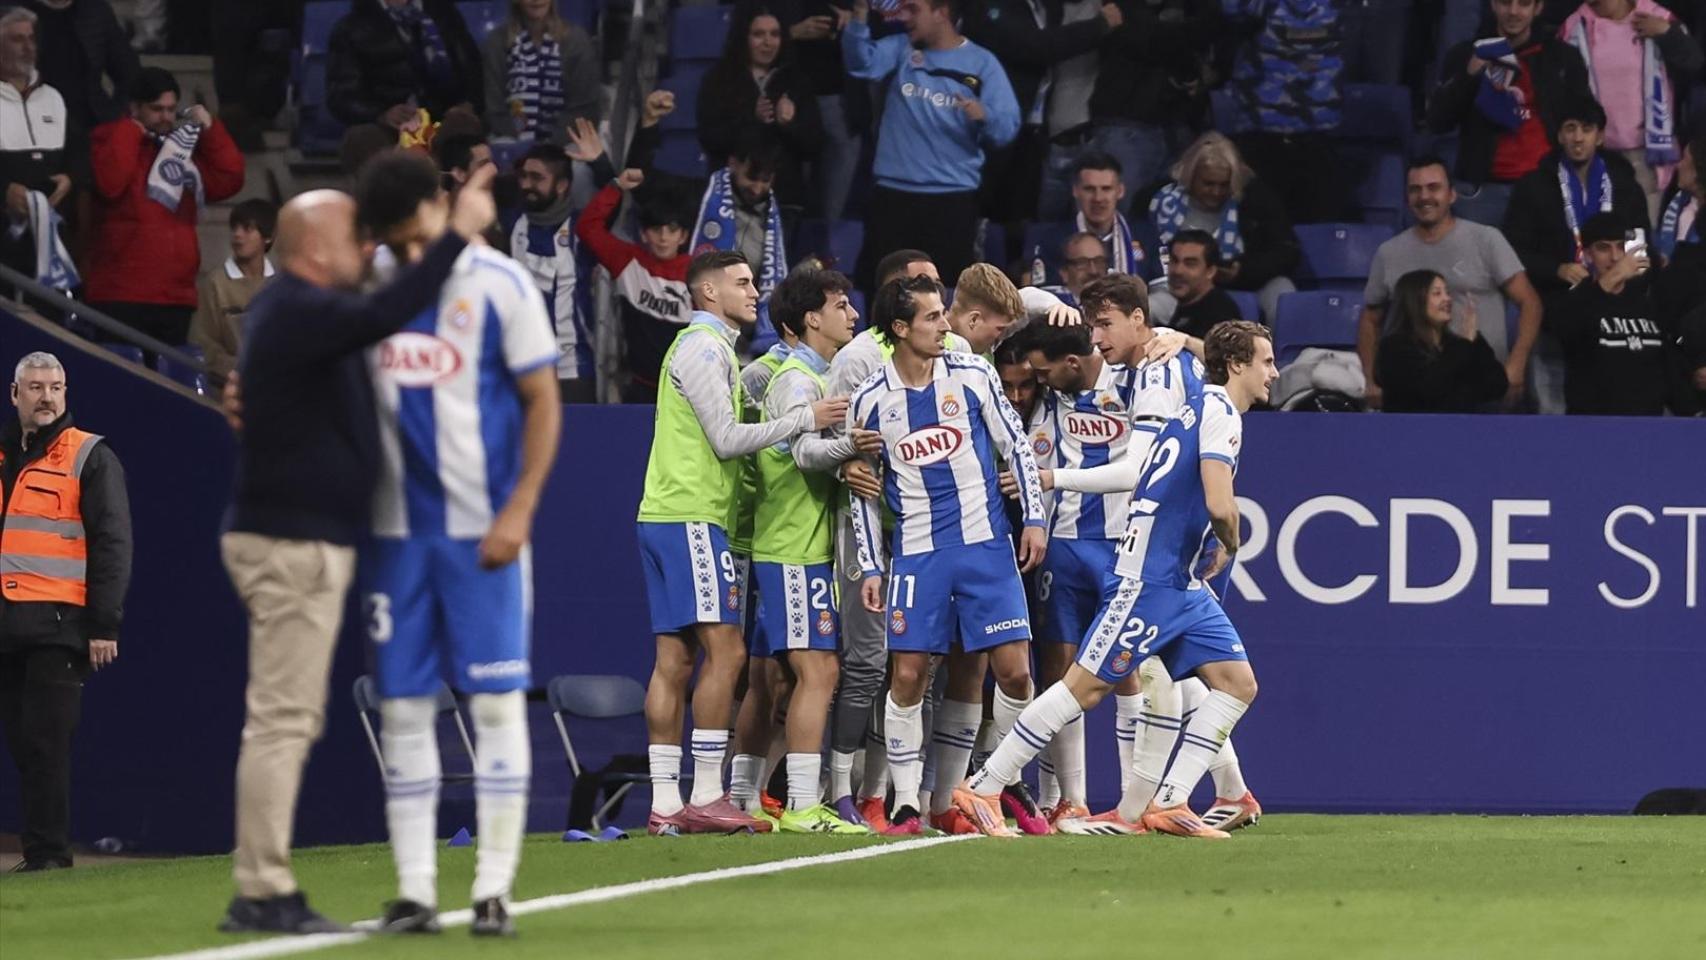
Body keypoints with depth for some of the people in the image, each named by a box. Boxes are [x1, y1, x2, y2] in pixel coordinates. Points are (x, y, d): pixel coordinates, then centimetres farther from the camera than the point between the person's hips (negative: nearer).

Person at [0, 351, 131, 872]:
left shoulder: (91, 457, 1)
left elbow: (112, 545, -4)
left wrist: (104, 626, -11)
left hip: (58, 627, -5)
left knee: (45, 744, -9)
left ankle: (48, 852, -6)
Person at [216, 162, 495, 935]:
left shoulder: (298, 311, 17)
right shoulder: (299, 313, -16)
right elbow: (382, 315, -33)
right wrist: (456, 234, -30)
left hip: (302, 542, 11)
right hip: (293, 544, -11)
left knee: (290, 719, 12)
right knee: (282, 718, -10)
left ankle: (261, 891, 14)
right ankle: (263, 892, -11)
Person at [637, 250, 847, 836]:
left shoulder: (711, 348, 23)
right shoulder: (703, 348, -9)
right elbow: (727, 438, -14)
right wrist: (805, 420, -9)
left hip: (667, 517, 10)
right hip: (690, 517, -10)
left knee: (675, 659, 5)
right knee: (724, 651, -12)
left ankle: (665, 805, 3)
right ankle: (706, 798, -15)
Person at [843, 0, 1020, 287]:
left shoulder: (981, 63, 0)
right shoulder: (901, 48, 9)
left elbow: (1007, 129, -5)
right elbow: (862, 63, -9)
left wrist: (984, 116, -27)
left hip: (952, 199, -3)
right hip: (892, 194, 3)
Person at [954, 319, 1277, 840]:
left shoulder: (1203, 402, 16)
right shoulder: (1219, 410, -13)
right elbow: (1219, 505, -21)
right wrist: (1230, 546, -2)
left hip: (1183, 583, 10)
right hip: (1148, 579, -10)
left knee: (1238, 683, 2)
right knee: (1086, 685, -8)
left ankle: (1168, 804, 0)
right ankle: (981, 790, -3)